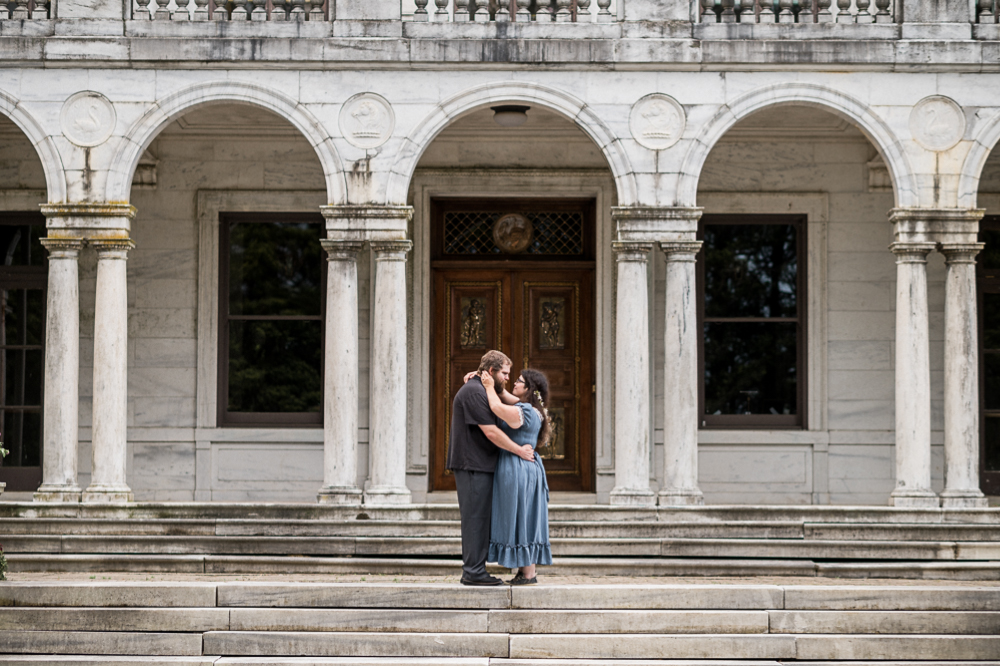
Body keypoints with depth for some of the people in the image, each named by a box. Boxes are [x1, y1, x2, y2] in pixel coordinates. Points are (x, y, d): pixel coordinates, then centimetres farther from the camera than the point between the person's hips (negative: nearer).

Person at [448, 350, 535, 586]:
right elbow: (491, 432, -19)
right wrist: (519, 450, -10)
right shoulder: (474, 392, -15)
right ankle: (473, 571, -7)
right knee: (476, 518, -9)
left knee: (479, 519, 11)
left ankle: (474, 569, 13)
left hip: (479, 465, 11)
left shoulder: (481, 391, 21)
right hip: (472, 465, -11)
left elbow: (490, 431, 24)